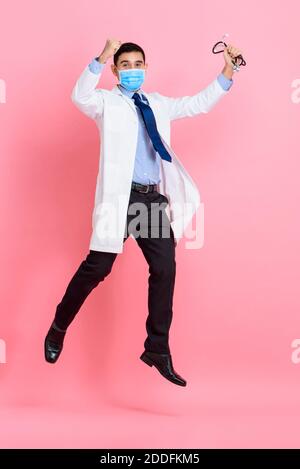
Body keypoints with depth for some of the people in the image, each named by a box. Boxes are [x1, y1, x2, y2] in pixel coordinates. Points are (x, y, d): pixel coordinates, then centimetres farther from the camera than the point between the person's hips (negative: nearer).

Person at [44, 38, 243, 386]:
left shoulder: (157, 103, 19)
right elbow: (80, 97, -18)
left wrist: (227, 72, 12)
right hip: (121, 196, -5)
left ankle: (158, 350, 12)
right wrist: (102, 58, -30)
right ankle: (58, 329, 21)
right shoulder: (107, 101, 3)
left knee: (165, 269, 1)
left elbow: (198, 104, 22)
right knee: (97, 267, -4)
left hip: (153, 197, 5)